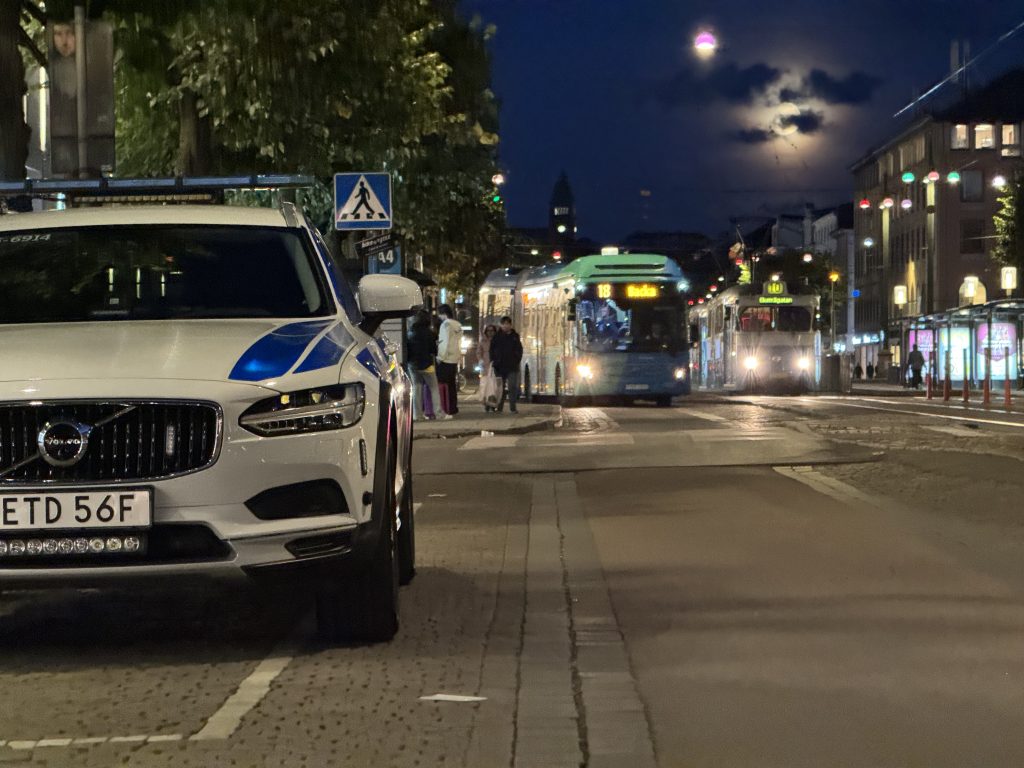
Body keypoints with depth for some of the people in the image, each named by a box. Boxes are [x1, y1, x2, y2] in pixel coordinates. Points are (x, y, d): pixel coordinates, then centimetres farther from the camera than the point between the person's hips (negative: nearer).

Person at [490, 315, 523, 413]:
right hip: (500, 366, 0)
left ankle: (513, 407, -1)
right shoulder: (497, 336, 4)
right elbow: (492, 349, 5)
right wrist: (493, 360, -5)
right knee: (500, 388, 4)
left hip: (512, 366, 0)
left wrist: (517, 360, 3)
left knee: (513, 387, -4)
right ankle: (499, 407, 9)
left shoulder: (515, 336, 8)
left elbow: (519, 349, 13)